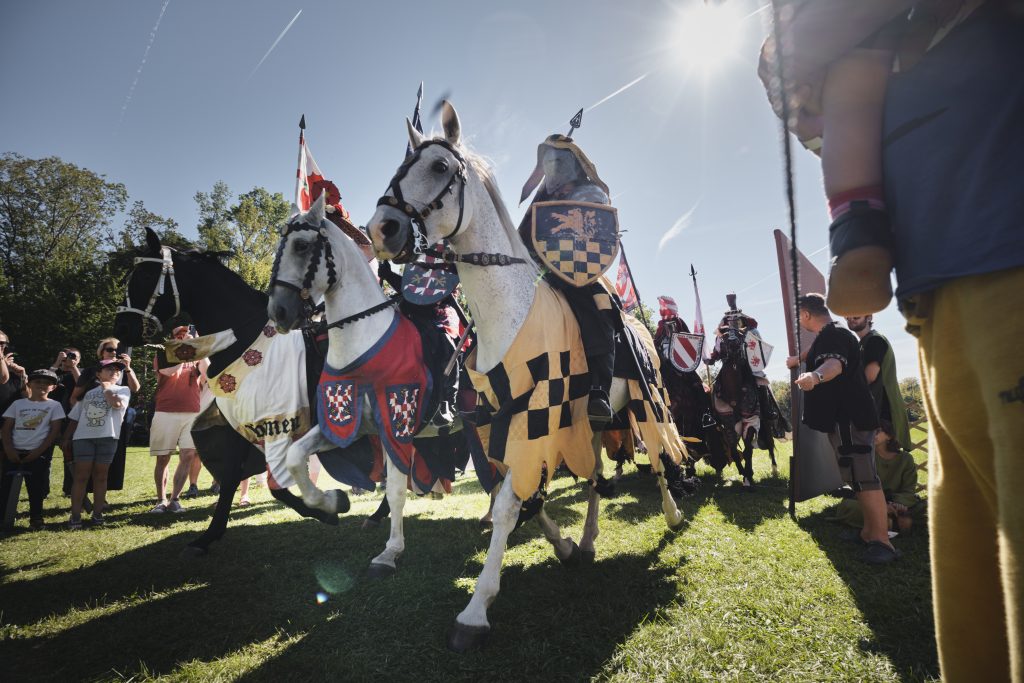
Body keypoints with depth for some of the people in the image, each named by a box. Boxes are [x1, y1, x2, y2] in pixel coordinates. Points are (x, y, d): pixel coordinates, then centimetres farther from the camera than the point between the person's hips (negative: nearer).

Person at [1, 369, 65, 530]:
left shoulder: (54, 406, 3)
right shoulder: (18, 404, 10)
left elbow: (55, 431, -2)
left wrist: (38, 451, -10)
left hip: (38, 454, -2)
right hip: (14, 452, 2)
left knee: (36, 487, 2)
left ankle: (35, 519, 11)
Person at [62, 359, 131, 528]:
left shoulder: (123, 390, 8)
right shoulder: (88, 392, 17)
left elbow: (117, 404, -16)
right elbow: (75, 418, 19)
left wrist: (107, 388, 0)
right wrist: (66, 439, 13)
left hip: (108, 437, -2)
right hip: (83, 437, 2)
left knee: (100, 476, 4)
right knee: (81, 476, 0)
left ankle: (97, 513, 9)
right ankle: (75, 516, 1)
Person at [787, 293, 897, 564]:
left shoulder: (832, 335, -16)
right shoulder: (832, 335, 20)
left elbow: (835, 363, -38)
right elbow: (822, 357, 44)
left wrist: (816, 375, -58)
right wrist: (800, 360, 59)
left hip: (849, 418, -12)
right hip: (847, 417, 12)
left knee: (863, 477, -13)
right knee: (858, 476, 16)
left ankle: (882, 541, -11)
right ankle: (870, 533, 26)